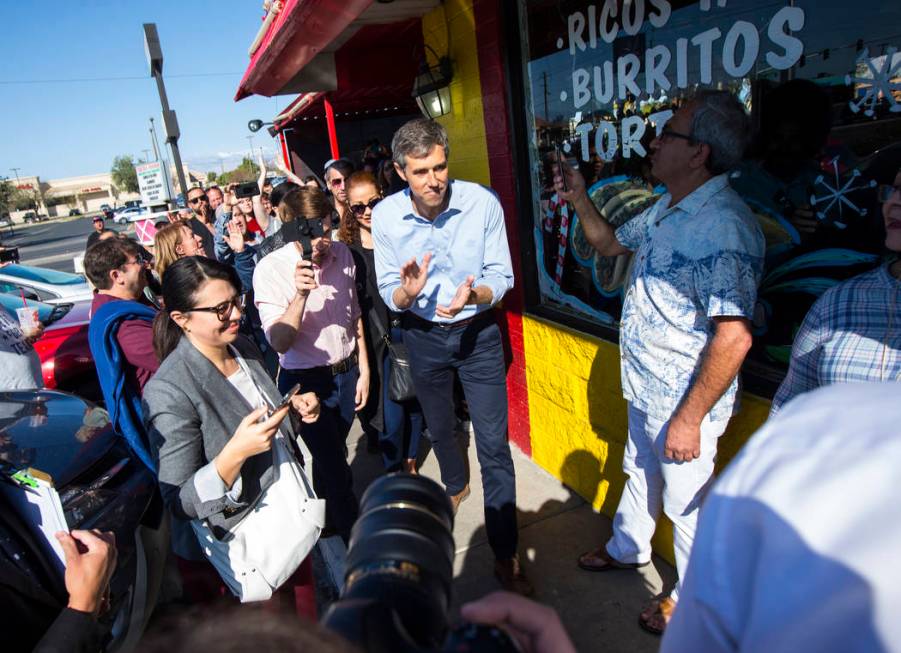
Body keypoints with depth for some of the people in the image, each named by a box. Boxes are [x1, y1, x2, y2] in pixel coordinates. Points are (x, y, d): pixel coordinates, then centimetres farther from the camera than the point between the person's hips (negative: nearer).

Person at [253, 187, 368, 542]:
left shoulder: (342, 253, -5)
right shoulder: (270, 268, -18)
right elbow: (279, 342, -22)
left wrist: (364, 369, 9)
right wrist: (300, 294, -36)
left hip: (347, 373, 4)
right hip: (306, 381, -4)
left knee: (330, 456, 22)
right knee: (336, 468, 2)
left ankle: (329, 522, 47)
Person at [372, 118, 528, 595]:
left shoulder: (481, 202, -19)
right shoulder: (386, 215, -14)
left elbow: (501, 276, -13)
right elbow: (390, 296, -9)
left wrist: (472, 295, -35)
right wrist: (408, 292, -32)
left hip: (477, 332, -2)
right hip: (422, 337, 3)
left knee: (494, 443, -2)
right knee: (438, 428, 23)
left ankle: (505, 556, 13)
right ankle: (455, 485, 56)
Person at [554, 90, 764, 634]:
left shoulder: (723, 225, -27)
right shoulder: (666, 211, 4)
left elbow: (734, 336, -30)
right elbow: (611, 243, 22)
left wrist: (689, 418, -26)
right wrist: (581, 201, 6)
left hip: (682, 403, -9)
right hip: (645, 388, 9)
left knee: (687, 504, 12)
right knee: (640, 473, 28)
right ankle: (627, 549, 54)